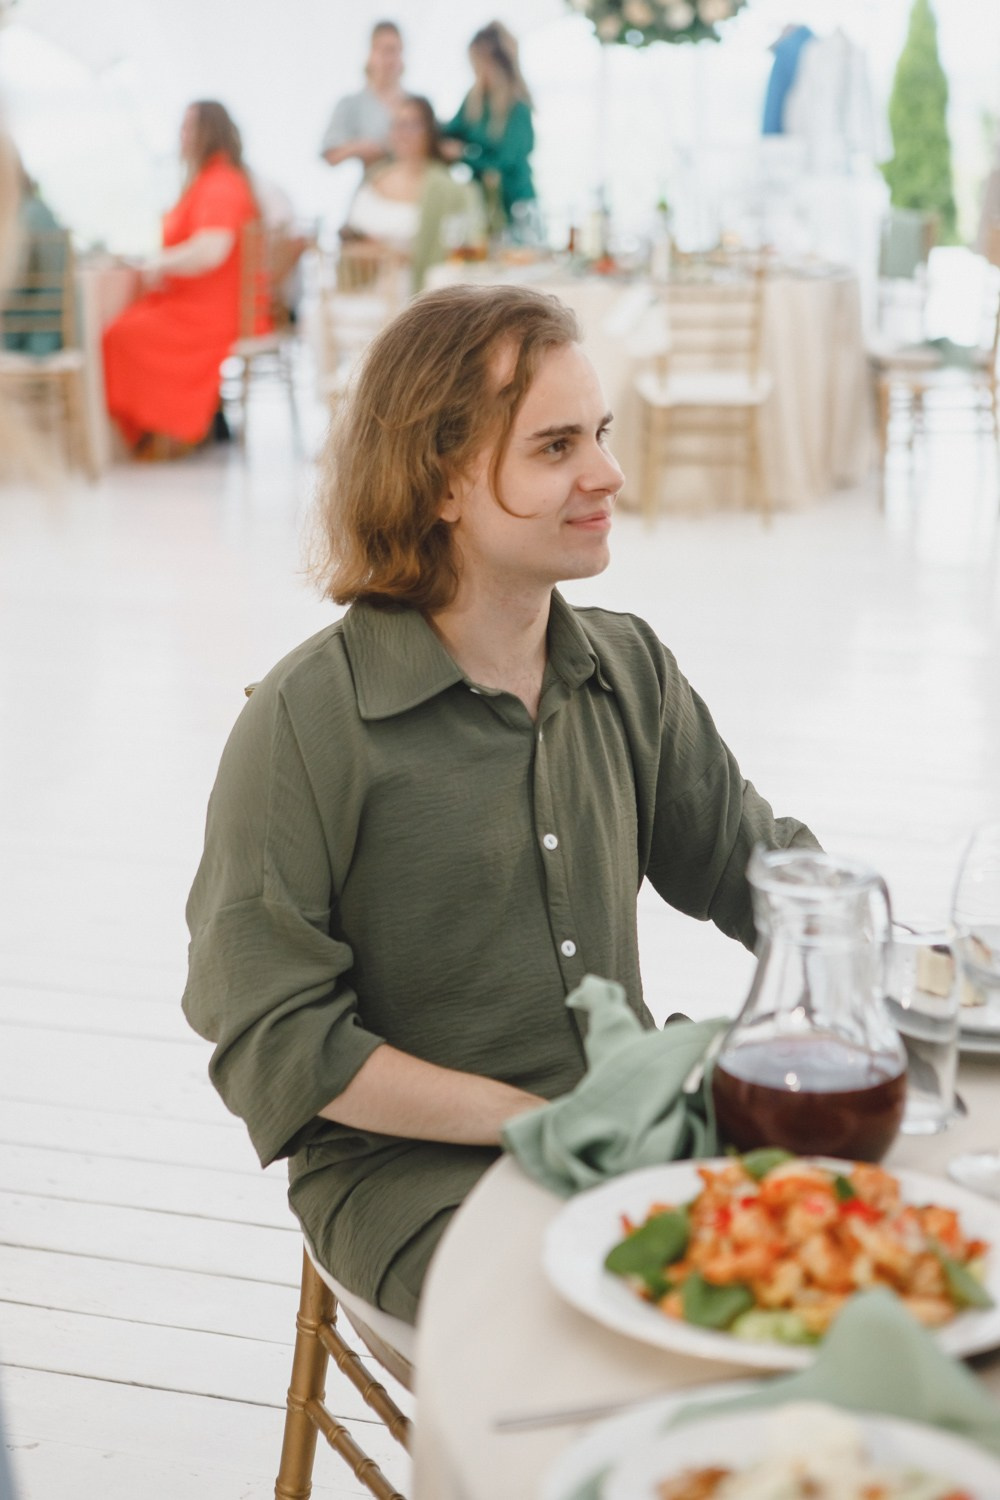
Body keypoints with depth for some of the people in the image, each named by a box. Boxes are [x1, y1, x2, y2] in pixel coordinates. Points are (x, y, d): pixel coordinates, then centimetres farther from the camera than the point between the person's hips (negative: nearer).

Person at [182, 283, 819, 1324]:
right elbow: (272, 1043, -13)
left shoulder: (630, 671, 7)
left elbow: (748, 859, 19)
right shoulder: (306, 724, -13)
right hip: (408, 1170, -6)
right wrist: (542, 1123, -17)